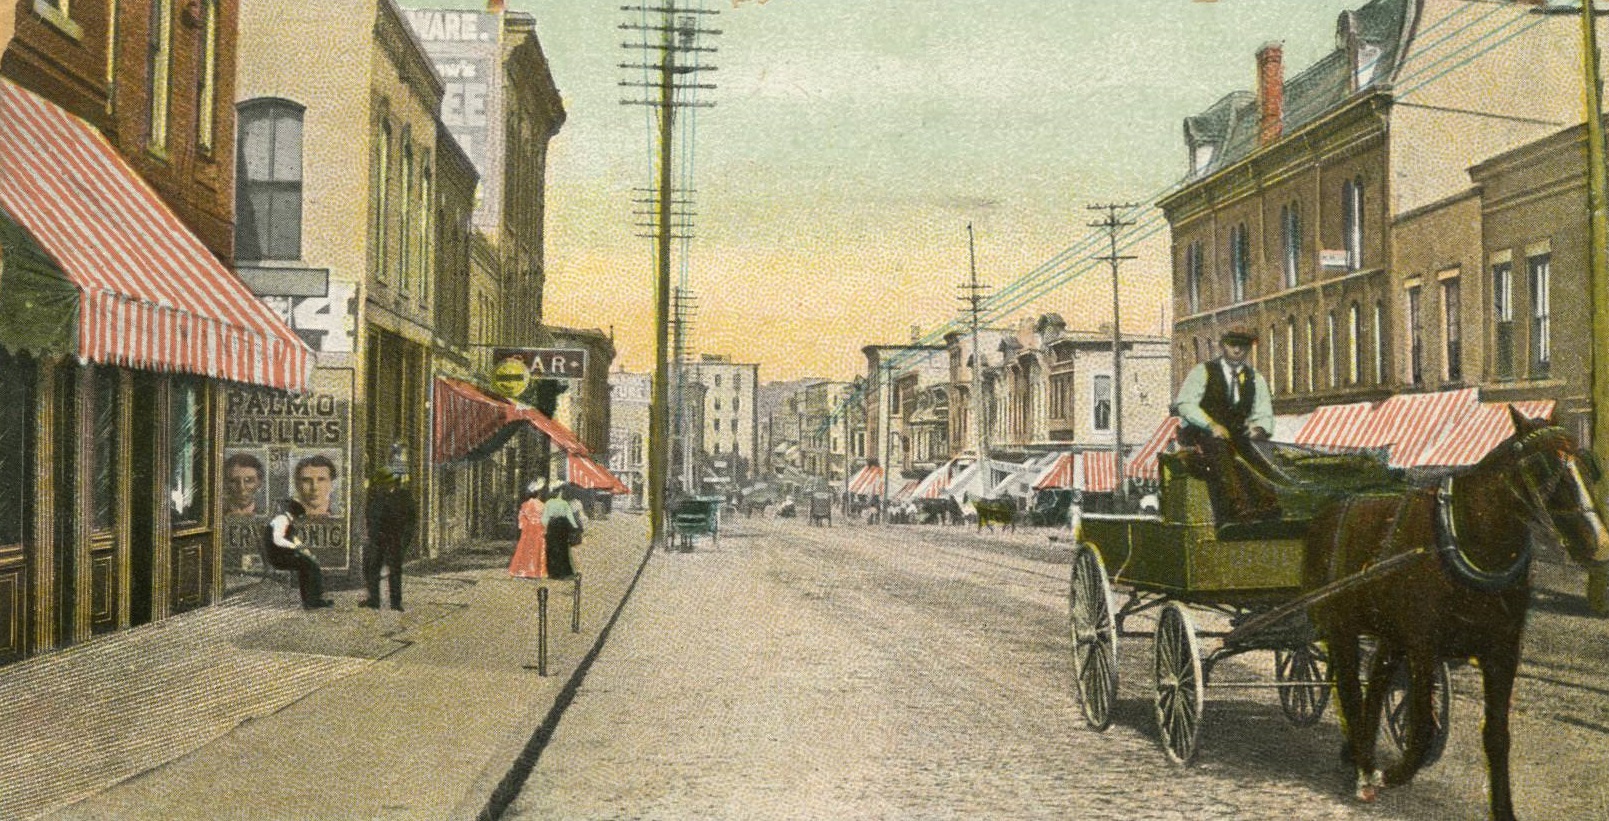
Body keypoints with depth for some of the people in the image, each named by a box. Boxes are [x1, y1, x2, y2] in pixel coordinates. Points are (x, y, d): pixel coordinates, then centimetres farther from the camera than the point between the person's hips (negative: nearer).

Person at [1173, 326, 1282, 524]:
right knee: (1219, 450, -37)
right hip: (1200, 432, -5)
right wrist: (1212, 425, -21)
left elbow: (1264, 415, 11)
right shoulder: (1202, 372, 5)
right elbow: (1184, 404, -7)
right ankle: (1237, 510, -52)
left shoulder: (1256, 379, 17)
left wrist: (1260, 428, -14)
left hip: (1236, 436, 5)